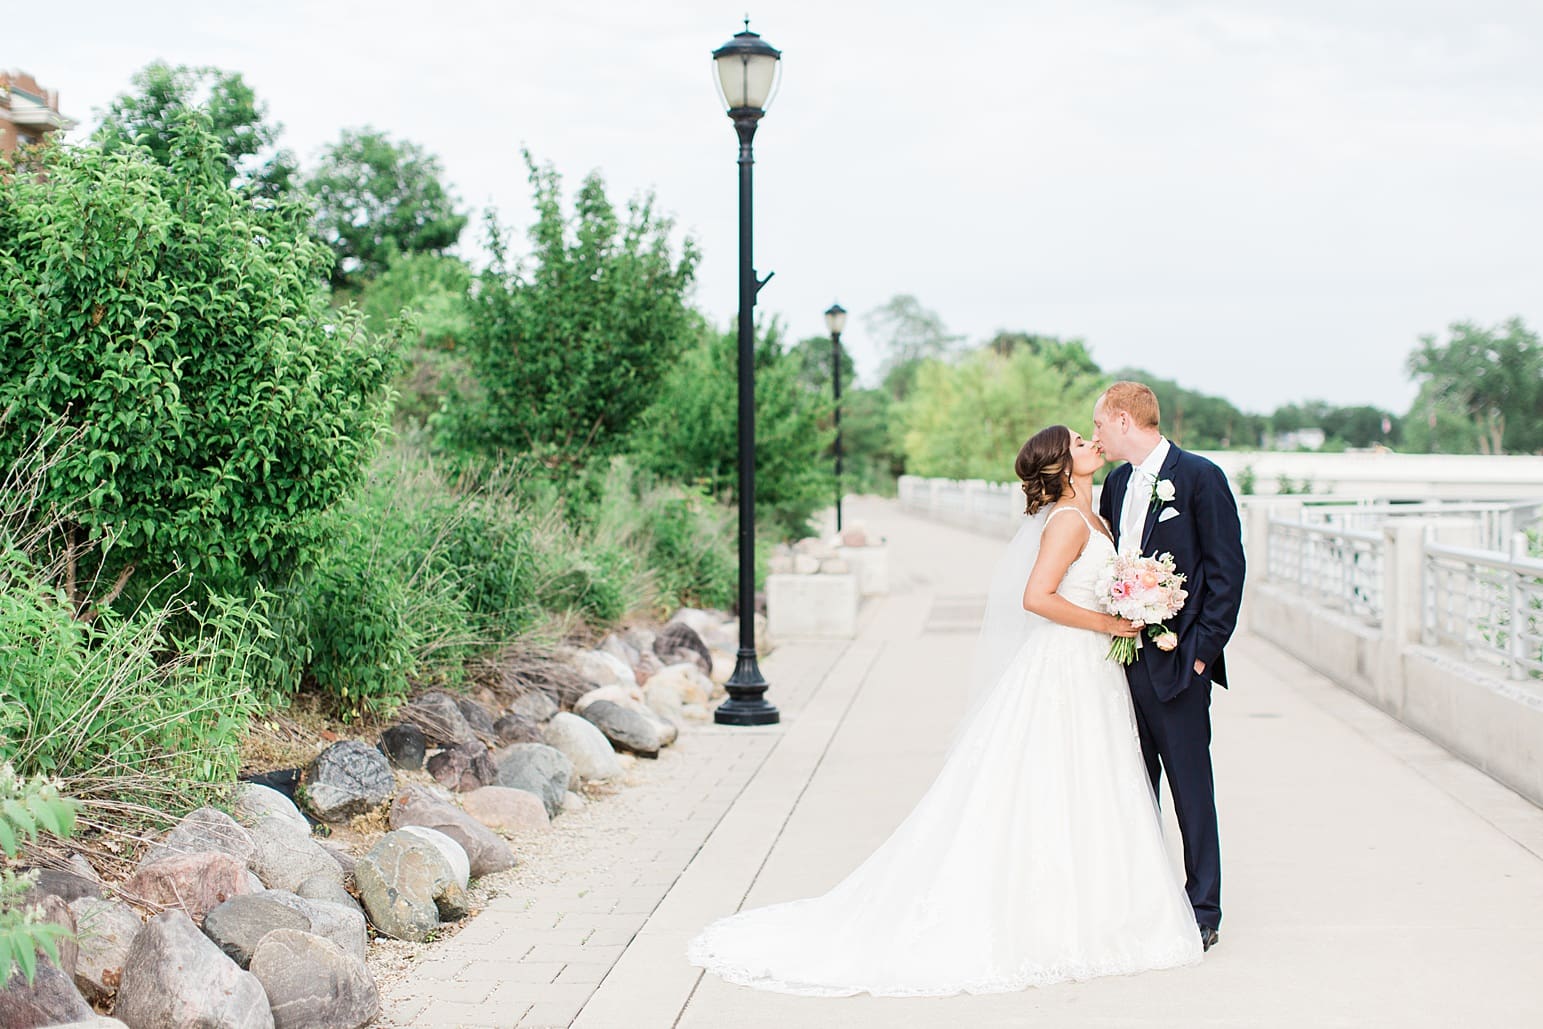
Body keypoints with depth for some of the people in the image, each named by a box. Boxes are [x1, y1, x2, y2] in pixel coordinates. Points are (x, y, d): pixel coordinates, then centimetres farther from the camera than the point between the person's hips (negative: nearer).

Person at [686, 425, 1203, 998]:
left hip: (1088, 671, 10)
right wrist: (1109, 624, -18)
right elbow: (1036, 597, -26)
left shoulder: (1088, 517, 15)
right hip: (1064, 671, -10)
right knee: (1054, 800, -4)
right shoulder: (1068, 520, -15)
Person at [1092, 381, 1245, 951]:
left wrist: (1203, 646, -12)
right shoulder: (1117, 482, 14)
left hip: (1176, 662, -7)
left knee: (1191, 790, 1)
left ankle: (1202, 911, 11)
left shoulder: (1200, 477, -7)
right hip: (1123, 657, 7)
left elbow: (1227, 568, -9)